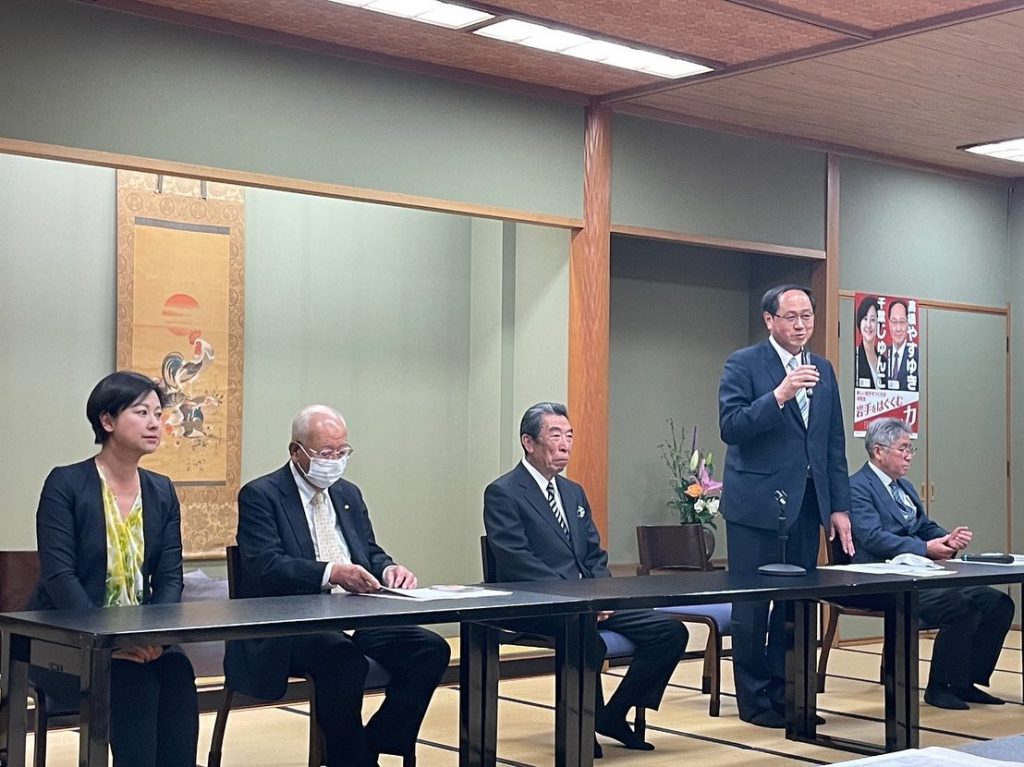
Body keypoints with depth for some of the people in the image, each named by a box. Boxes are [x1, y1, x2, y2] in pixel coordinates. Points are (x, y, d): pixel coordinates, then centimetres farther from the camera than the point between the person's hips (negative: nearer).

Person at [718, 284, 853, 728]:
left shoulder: (823, 371, 14)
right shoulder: (743, 365, -3)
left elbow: (834, 444, 14)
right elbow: (730, 428, -14)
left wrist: (839, 507, 9)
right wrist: (779, 395, -24)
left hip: (807, 505, 6)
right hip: (758, 504, -5)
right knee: (752, 606, 1)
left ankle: (785, 694, 19)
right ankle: (754, 700, 11)